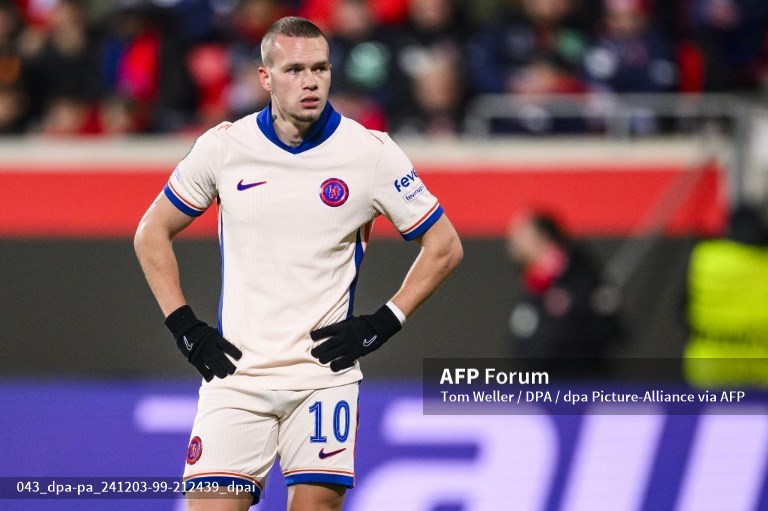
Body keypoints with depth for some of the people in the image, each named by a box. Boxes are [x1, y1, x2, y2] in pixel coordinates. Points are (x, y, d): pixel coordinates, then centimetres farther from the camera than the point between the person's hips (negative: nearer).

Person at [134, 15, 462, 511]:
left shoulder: (371, 151, -2)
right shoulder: (223, 146, 1)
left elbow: (444, 246, 7)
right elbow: (152, 234, 14)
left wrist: (383, 323, -2)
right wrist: (185, 327, 4)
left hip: (325, 372, -1)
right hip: (235, 372, 1)